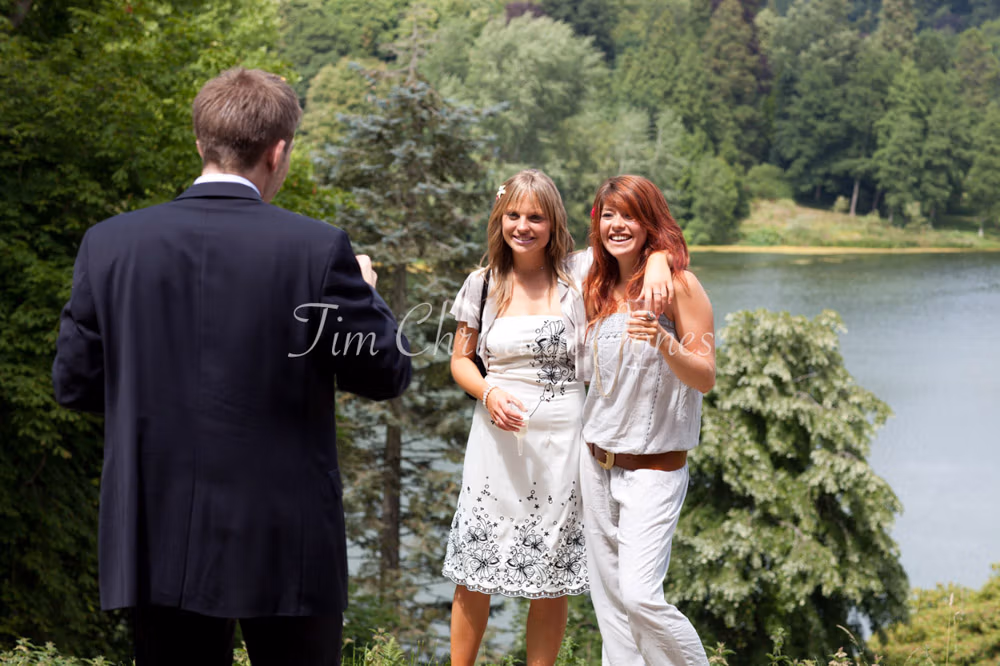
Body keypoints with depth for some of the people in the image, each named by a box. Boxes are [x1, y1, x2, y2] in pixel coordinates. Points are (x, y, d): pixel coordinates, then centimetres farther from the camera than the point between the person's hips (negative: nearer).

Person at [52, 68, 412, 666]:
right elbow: (386, 374, -3)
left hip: (159, 544, 3)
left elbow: (73, 382, 4)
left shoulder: (109, 244, -4)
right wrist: (365, 292, 16)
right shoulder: (317, 249, -12)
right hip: (285, 547, -3)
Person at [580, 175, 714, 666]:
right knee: (609, 600, 8)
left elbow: (705, 378, -14)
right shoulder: (599, 287, 10)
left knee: (640, 596, -16)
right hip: (597, 460, 7)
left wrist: (663, 342, -30)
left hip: (653, 465, -7)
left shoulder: (677, 284, -10)